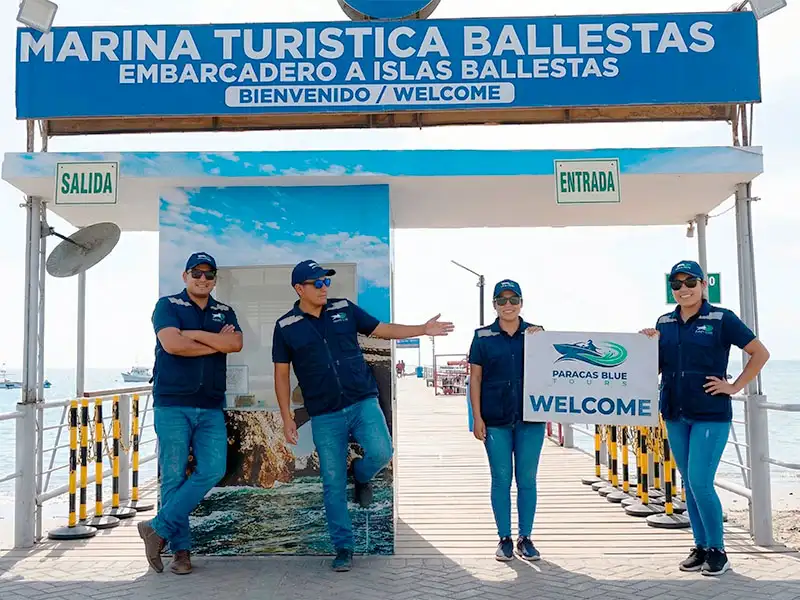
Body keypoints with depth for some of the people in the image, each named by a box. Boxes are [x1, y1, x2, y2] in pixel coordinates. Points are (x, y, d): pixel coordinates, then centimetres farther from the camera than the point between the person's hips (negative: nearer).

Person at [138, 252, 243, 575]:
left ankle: (159, 528, 2)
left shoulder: (225, 313, 16)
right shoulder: (168, 305, 5)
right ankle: (180, 548, 9)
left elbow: (236, 343, -4)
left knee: (212, 470, -8)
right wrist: (216, 343, -5)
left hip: (211, 407, 4)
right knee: (174, 476, -1)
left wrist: (193, 334, -9)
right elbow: (172, 344, -13)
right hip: (173, 405, -3)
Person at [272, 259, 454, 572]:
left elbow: (383, 330, 9)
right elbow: (281, 374, 4)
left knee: (380, 453, -21)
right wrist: (287, 418, -1)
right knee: (333, 485, 2)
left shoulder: (344, 309, 5)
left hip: (363, 403, 1)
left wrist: (424, 329, -1)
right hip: (325, 416, -1)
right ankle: (343, 549, 19)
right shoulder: (286, 327, 1)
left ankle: (360, 476, 16)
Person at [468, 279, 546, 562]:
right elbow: (475, 377, 3)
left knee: (527, 479, 6)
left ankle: (525, 538, 19)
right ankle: (505, 539, 16)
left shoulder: (537, 333, 7)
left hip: (530, 417, 1)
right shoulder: (483, 336, 4)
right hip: (496, 419, -1)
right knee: (501, 479, 5)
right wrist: (477, 417, -3)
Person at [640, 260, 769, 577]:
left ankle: (717, 551, 7)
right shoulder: (664, 322, 9)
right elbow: (656, 367, 12)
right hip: (675, 414, 5)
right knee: (689, 484, 11)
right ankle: (700, 547, 23)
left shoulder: (721, 319, -5)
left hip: (711, 414, -5)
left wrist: (735, 387, -6)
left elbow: (760, 353, -2)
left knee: (700, 482, -10)